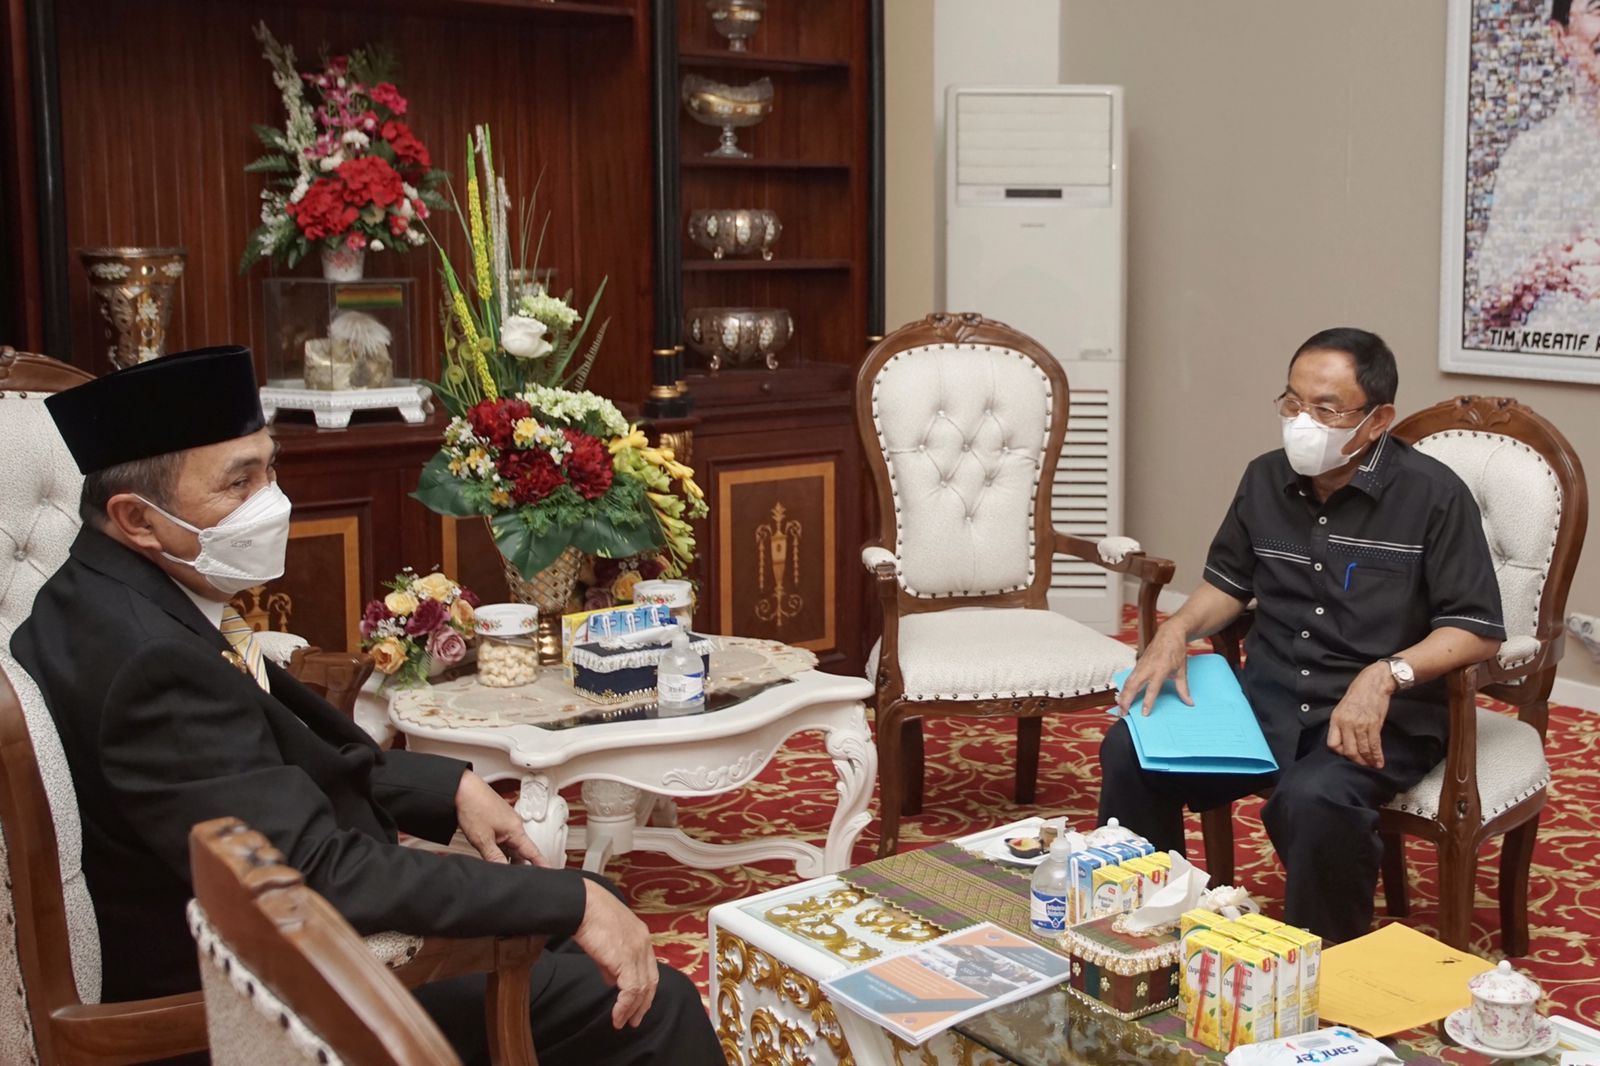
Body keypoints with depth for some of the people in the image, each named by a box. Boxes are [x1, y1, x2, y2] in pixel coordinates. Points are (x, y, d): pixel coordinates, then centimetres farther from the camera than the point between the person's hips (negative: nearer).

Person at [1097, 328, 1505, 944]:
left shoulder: (1432, 495, -8)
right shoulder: (1266, 479, 9)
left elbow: (1479, 631, -10)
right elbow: (1229, 583, 22)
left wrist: (1387, 674, -26)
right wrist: (1177, 630, 1)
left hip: (1384, 716, -5)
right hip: (1268, 699, 5)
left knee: (1312, 800, -36)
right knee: (1129, 752, -16)